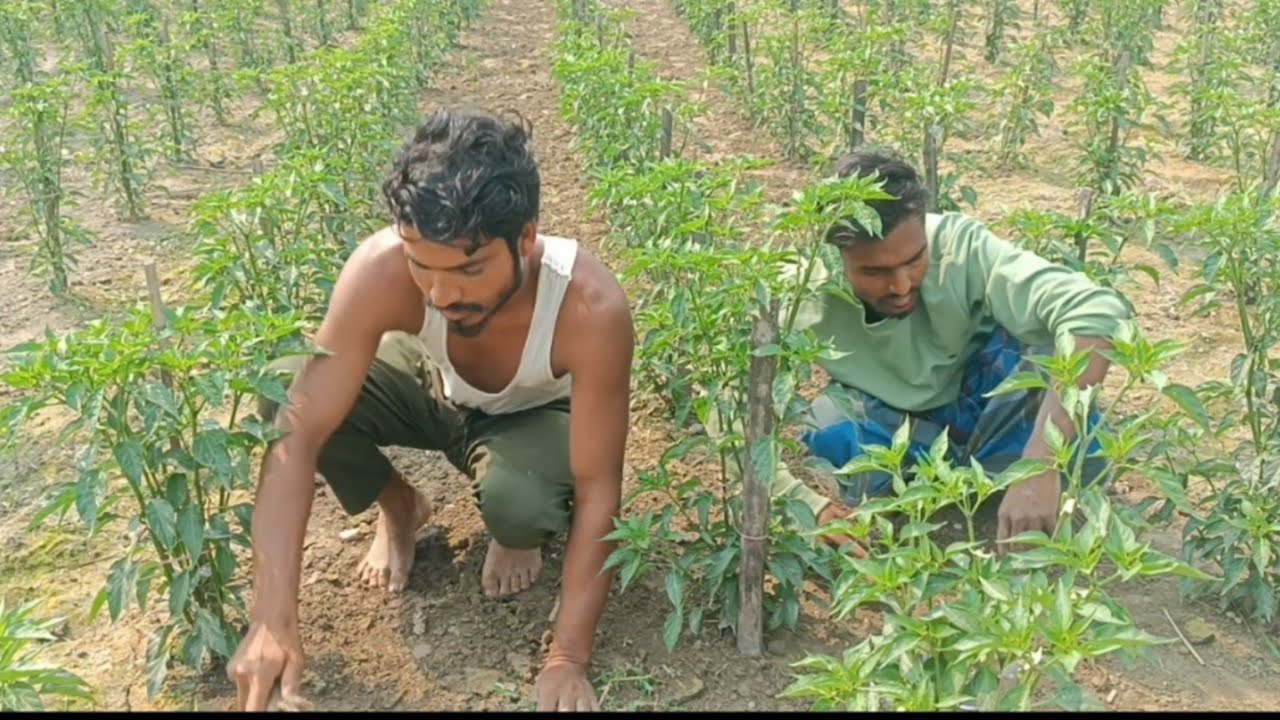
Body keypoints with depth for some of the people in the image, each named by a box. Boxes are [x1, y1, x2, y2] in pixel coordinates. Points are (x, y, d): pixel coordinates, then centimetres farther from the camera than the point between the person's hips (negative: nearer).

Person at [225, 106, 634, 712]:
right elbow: (299, 432, -36)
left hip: (534, 416, -2)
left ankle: (518, 539, 4)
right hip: (430, 384, 2)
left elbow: (598, 490, -32)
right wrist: (273, 621, -42)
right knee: (287, 390, -26)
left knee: (518, 500, -36)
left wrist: (567, 658, -33)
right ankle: (399, 509, 5)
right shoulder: (383, 269, -38)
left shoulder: (590, 307, -41)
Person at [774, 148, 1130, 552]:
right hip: (894, 434, 1)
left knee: (1047, 333, -30)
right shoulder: (804, 308, -28)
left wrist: (1040, 465, -53)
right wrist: (813, 509, -47)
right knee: (821, 420, -32)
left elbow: (1096, 312, -43)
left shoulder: (957, 246, -31)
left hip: (981, 416, 0)